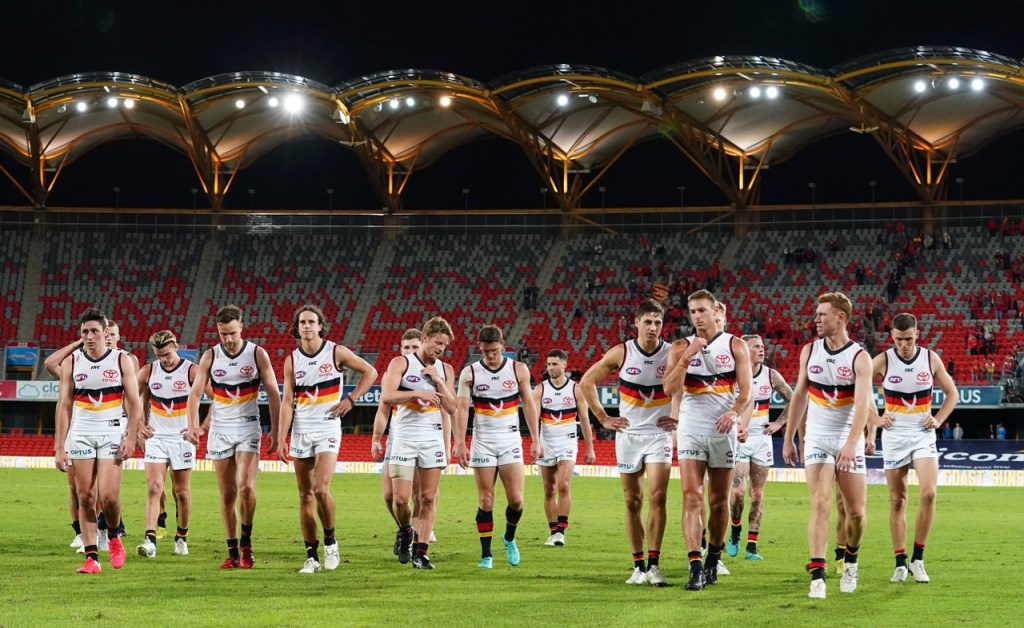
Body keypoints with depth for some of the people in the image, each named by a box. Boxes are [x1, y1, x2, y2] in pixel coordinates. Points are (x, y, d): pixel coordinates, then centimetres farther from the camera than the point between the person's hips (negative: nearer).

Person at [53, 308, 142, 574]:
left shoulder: (122, 360, 0)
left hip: (112, 432, -2)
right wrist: (59, 447, 0)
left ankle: (113, 536, 18)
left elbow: (134, 402, 1)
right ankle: (91, 557, 3)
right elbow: (64, 405, 5)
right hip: (80, 434, 2)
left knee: (108, 496, -12)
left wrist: (131, 437, -10)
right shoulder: (71, 362, 4)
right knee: (85, 496, -1)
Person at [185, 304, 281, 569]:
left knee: (246, 487, -18)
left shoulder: (257, 354, -4)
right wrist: (193, 425, -16)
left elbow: (273, 393, -1)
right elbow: (195, 392, -1)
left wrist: (275, 429, -6)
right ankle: (233, 552, 10)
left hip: (248, 429, -2)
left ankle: (246, 543, 0)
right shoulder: (210, 356, 1)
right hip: (220, 429, 2)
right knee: (227, 494, 4)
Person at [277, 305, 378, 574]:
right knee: (305, 496, 3)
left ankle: (330, 541, 4)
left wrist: (351, 400, -2)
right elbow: (287, 402, 3)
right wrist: (281, 438, -5)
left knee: (320, 489, -18)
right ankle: (311, 556, 8)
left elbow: (370, 372, 7)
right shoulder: (291, 360, 5)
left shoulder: (336, 352, -2)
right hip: (301, 431, 3)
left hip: (328, 429, -3)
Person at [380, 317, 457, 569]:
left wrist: (438, 381, -4)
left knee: (428, 499, -1)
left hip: (433, 437, 3)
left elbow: (451, 408, 6)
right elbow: (386, 396, -14)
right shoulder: (401, 363, -2)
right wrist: (418, 393, -21)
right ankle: (406, 532, 22)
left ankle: (420, 551, 2)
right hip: (404, 436, -3)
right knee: (401, 498, -7)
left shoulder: (445, 370, 11)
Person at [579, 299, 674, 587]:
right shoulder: (621, 353, -5)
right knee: (633, 502, 5)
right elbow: (587, 382, 5)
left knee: (657, 496, -15)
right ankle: (638, 566, 12)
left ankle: (654, 564, -12)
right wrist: (603, 418, 2)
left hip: (659, 434, -1)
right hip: (628, 433, 1)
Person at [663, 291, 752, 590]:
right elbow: (669, 389, -6)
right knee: (692, 497, -13)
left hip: (723, 430, 0)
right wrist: (687, 356, -14)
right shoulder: (681, 348, 5)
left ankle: (713, 560, 23)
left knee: (719, 500, 8)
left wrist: (734, 413, -21)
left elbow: (746, 389, -3)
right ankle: (695, 566, -19)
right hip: (691, 428, 0)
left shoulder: (735, 346, 4)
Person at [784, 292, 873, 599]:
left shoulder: (859, 358, -10)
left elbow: (863, 404, -19)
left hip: (848, 441, -2)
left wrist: (851, 444, -32)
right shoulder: (810, 351, 4)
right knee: (820, 504, -14)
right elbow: (800, 395, 13)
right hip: (817, 438, 2)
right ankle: (817, 576, -18)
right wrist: (788, 438, 13)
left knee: (856, 511, 3)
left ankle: (850, 560, 31)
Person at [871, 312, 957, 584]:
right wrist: (874, 419, -3)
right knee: (897, 501, 2)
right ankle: (900, 563, 9)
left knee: (928, 493, -16)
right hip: (894, 436, 0)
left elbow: (952, 393, 12)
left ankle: (918, 559, -5)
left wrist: (938, 420, 0)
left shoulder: (931, 359, -1)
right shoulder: (882, 361, -6)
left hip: (923, 435, 0)